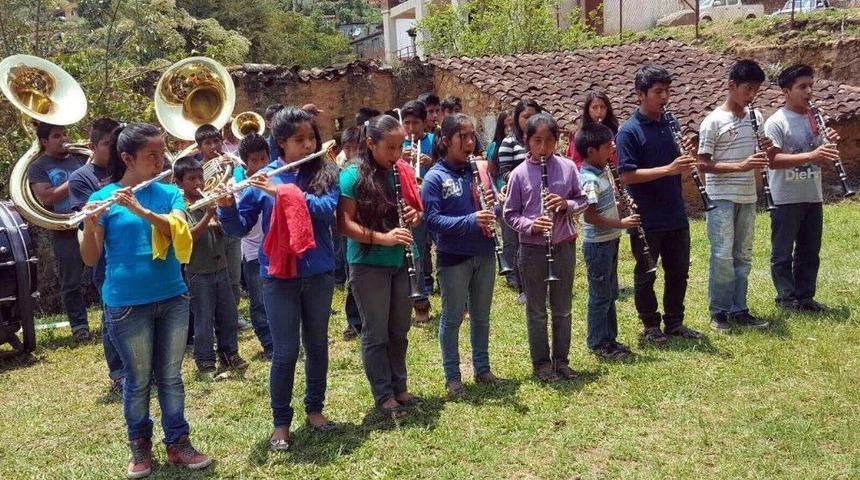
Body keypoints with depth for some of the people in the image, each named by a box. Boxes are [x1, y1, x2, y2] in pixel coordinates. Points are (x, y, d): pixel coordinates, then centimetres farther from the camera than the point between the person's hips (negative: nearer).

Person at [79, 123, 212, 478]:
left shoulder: (169, 193, 3)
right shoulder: (103, 198, -4)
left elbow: (179, 232, -14)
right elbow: (90, 258, -7)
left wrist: (142, 210, -27)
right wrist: (89, 224, -25)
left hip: (172, 299, 3)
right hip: (126, 305, -2)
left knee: (171, 376, 11)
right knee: (139, 379, 9)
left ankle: (178, 443, 23)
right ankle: (140, 447, 26)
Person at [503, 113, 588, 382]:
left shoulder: (567, 167, -1)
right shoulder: (519, 174, -6)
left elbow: (582, 201, 6)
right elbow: (510, 213, -2)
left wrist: (567, 204, -15)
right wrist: (530, 225, -19)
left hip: (564, 246, 2)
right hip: (532, 249, -2)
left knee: (563, 308, 13)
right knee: (536, 311, 8)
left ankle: (561, 360, 27)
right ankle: (541, 363, 21)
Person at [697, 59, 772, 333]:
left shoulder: (755, 117, 9)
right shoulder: (713, 121, -9)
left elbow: (764, 155, 18)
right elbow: (703, 165, -13)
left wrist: (765, 155, -6)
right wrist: (740, 166, -22)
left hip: (748, 197, 6)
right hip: (721, 198, -6)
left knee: (743, 256, 10)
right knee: (723, 256, -5)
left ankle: (738, 309, 19)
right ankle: (718, 312, 6)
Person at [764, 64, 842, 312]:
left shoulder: (814, 118, 10)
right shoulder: (776, 122, -11)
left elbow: (821, 156, 15)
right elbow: (773, 160, -21)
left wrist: (830, 144, -6)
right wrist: (810, 155, -30)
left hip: (812, 197, 7)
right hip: (786, 199, -7)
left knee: (810, 251, 13)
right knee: (783, 253, 3)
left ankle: (805, 296, 23)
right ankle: (786, 297, 13)